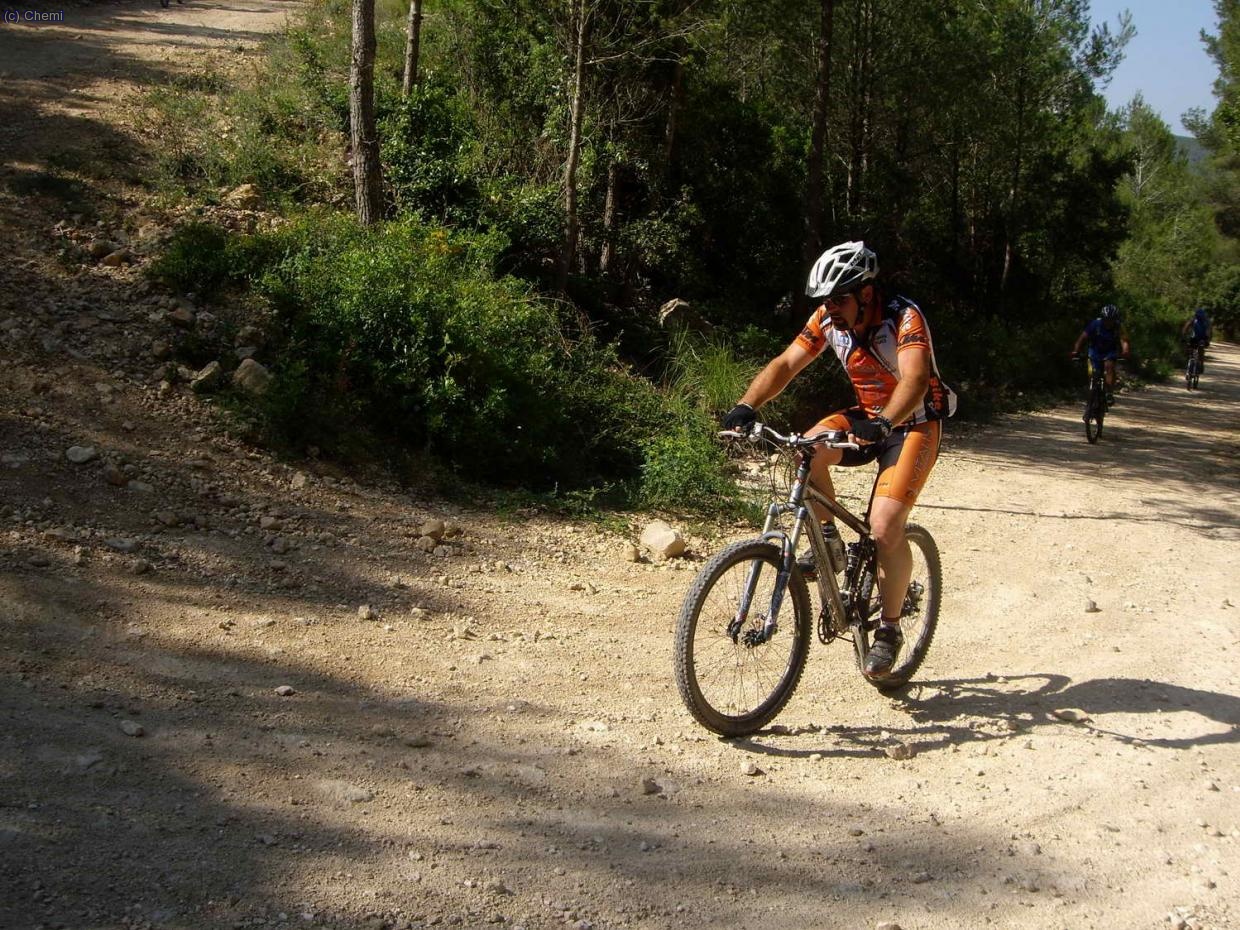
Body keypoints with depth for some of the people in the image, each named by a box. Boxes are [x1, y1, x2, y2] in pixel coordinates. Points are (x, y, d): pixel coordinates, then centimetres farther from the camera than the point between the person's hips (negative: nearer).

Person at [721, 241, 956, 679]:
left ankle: (889, 630, -1)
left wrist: (884, 424, -59)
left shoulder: (904, 318, -25)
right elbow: (784, 364, -13)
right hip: (867, 416, 5)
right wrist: (746, 406, -30)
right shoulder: (827, 319, -9)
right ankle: (826, 538, -3)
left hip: (914, 424, -5)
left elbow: (914, 379, -41)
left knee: (885, 527, -21)